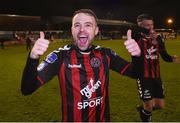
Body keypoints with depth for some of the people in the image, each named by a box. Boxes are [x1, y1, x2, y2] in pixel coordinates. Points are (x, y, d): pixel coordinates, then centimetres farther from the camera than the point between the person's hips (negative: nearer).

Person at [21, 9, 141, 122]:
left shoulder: (105, 54, -7)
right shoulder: (60, 56, -17)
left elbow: (134, 73, -3)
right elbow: (27, 89, -23)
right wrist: (33, 58, -42)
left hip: (102, 118, 3)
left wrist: (137, 56, -25)